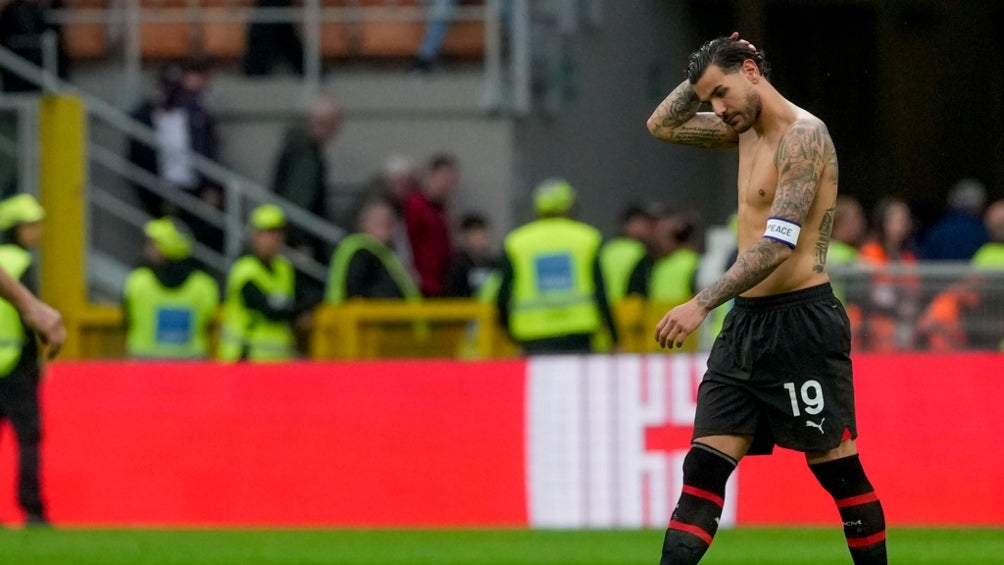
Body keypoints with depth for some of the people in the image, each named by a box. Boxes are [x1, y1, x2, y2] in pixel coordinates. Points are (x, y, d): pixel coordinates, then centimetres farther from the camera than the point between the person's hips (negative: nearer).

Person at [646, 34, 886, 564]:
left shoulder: (803, 134, -13)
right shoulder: (746, 129, 14)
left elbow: (778, 245, -22)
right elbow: (662, 125, 29)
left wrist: (700, 305, -27)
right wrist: (703, 74, 11)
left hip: (802, 321, -8)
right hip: (746, 321, 8)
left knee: (838, 470, -1)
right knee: (703, 467, -1)